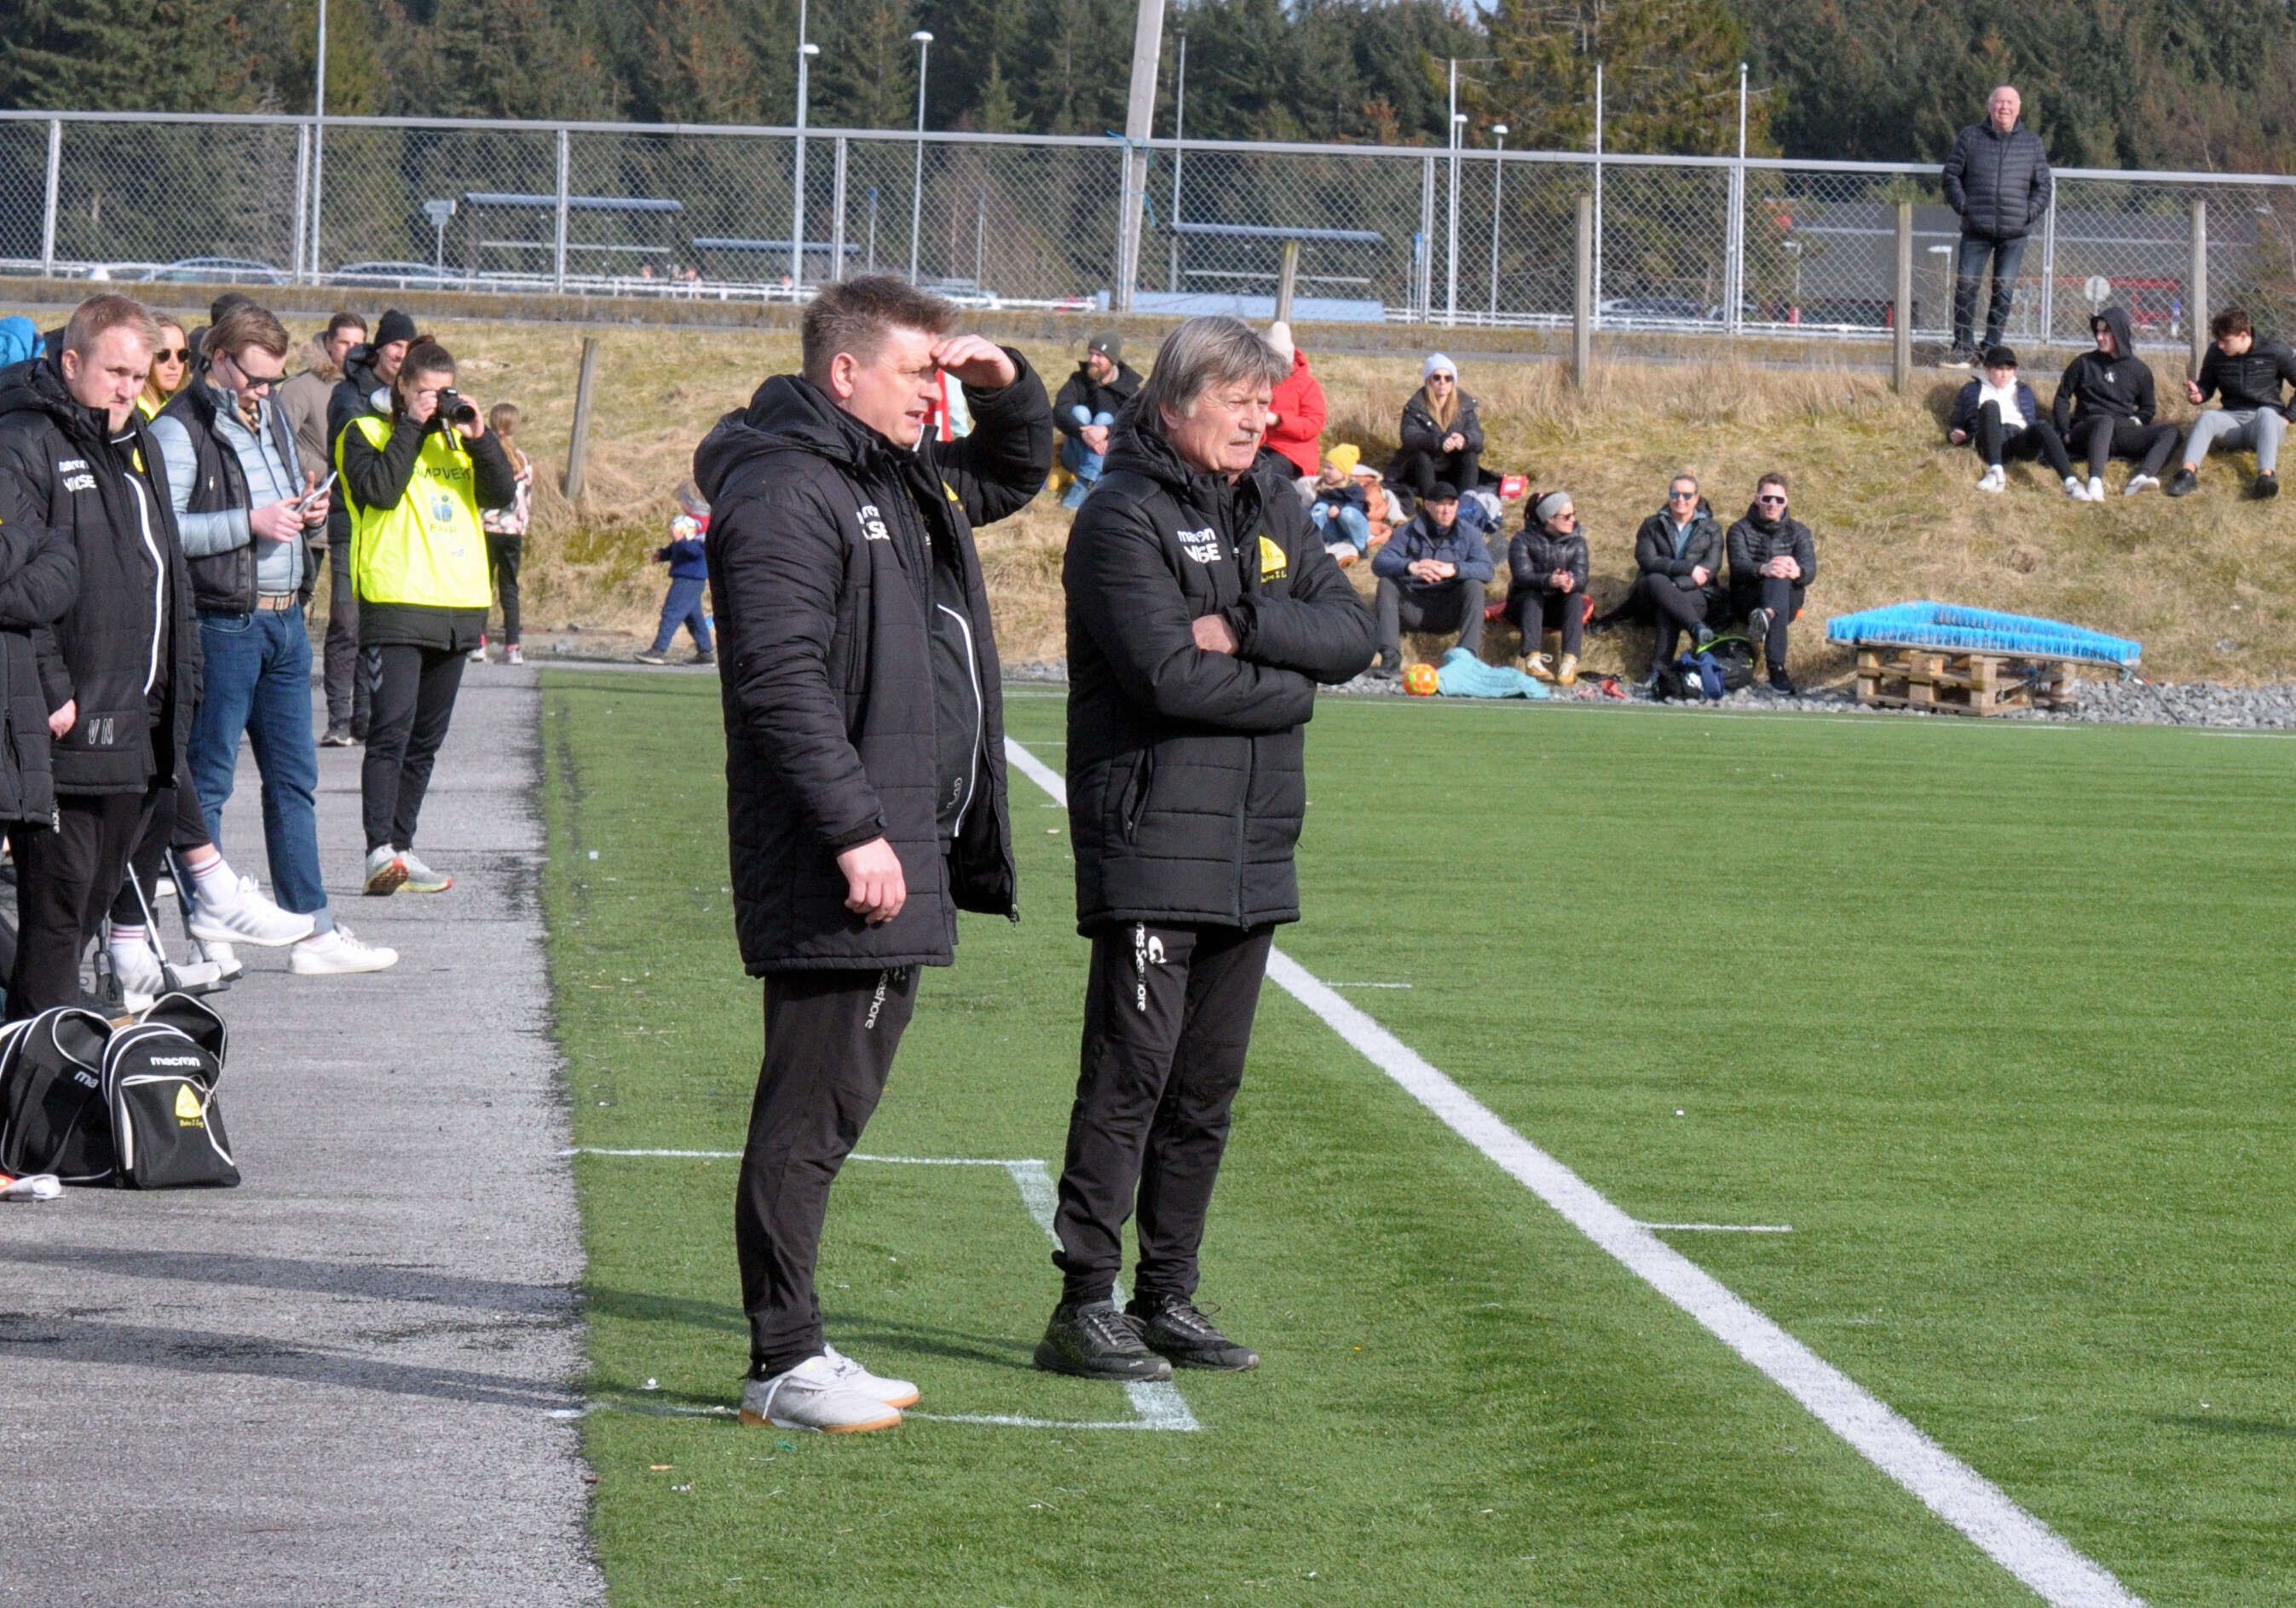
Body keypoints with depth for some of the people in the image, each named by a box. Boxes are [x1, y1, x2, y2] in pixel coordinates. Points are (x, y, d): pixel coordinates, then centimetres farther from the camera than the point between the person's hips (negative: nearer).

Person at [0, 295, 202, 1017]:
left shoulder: (138, 448, 19)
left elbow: (170, 576, 25)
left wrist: (178, 683, 18)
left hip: (136, 733, 8)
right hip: (63, 733, -8)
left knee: (96, 893, 12)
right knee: (58, 895, -8)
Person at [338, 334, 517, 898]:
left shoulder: (457, 437, 18)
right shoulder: (366, 433, 4)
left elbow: (501, 495, 5)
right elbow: (381, 489, -14)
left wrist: (479, 437, -7)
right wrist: (411, 426, -10)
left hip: (458, 607, 6)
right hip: (395, 603, -6)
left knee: (425, 738, 9)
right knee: (392, 728, -17)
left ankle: (401, 849, 15)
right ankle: (380, 852, -25)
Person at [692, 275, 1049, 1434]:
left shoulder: (907, 480, 17)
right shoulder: (784, 492, -13)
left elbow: (1015, 474, 38)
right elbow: (785, 685, -21)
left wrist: (1009, 388, 16)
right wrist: (855, 831, -25)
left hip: (905, 853, 10)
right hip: (832, 866, -10)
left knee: (833, 1107, 13)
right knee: (810, 1111, -6)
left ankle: (795, 1351, 19)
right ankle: (784, 1363, -2)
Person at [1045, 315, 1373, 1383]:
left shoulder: (1272, 507, 15)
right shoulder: (1125, 516, -7)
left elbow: (1352, 635, 5)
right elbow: (1169, 674, -18)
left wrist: (1244, 629, -12)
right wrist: (1287, 685, -5)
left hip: (1252, 850, 7)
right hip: (1152, 844, -7)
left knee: (1207, 1090, 10)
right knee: (1129, 1075, -9)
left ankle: (1167, 1297, 16)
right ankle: (1085, 1305, -7)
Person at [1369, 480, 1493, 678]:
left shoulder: (1468, 534, 1)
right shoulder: (1409, 533, 1)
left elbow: (1486, 570, -16)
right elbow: (1379, 563, -14)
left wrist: (1454, 569, -36)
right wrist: (1410, 567, -35)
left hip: (1450, 611, 0)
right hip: (1414, 608, 0)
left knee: (1474, 585, -25)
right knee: (1386, 583, -23)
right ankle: (1390, 659, -33)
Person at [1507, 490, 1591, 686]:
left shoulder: (1577, 542, 4)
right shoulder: (1523, 540, -5)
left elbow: (1581, 578, -12)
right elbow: (1522, 576, -22)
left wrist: (1571, 583, -39)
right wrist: (1549, 581, -43)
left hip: (1560, 610, 2)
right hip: (1525, 606, -2)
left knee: (1575, 596, -29)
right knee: (1532, 595, -34)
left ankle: (1570, 661, -47)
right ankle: (1532, 659, -53)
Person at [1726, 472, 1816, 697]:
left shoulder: (1798, 531, 16)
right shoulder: (1741, 530, 11)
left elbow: (1810, 570, -3)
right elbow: (1738, 566, -11)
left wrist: (1798, 572, -32)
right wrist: (1762, 569, -37)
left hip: (1788, 601, 2)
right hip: (1747, 600, -2)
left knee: (1780, 577, -35)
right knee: (1776, 575, -38)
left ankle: (1766, 616, -73)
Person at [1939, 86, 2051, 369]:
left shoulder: (2031, 143, 8)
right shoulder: (1970, 138, 5)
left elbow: (2042, 184, 11)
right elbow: (1951, 174, 8)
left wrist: (2030, 213, -2)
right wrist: (1962, 205, -4)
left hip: (2014, 232, 1)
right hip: (1976, 229, -1)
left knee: (2004, 291, 1)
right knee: (1965, 286, -5)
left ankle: (1992, 348, 8)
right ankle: (1962, 348, 3)